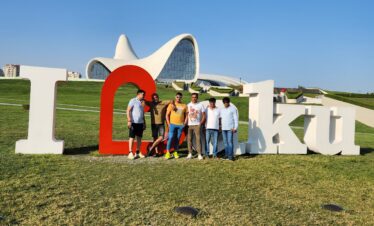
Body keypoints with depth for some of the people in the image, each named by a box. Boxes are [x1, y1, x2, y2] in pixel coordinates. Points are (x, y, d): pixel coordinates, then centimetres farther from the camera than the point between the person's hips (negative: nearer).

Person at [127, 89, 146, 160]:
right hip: (134, 122, -7)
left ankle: (138, 152, 17)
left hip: (140, 123, 7)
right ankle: (130, 152, 1)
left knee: (139, 137, 9)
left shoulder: (142, 102, 16)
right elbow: (128, 111, -10)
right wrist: (129, 120, -18)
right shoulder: (133, 101, -5)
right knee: (132, 137, -3)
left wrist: (144, 123, 18)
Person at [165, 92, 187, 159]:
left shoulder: (184, 106, 8)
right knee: (170, 138, -8)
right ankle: (168, 152, -2)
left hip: (181, 125, 2)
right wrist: (168, 124, -3)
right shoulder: (171, 104, 4)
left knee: (177, 139, 6)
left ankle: (175, 152, 15)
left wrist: (184, 123, 2)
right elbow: (167, 115, 4)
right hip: (172, 124, -2)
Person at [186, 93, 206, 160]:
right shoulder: (188, 105, 9)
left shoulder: (200, 105, 3)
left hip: (197, 125, -2)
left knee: (198, 139, -6)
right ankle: (190, 153, 10)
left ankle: (199, 154, -3)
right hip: (189, 125, 2)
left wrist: (200, 123, -6)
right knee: (189, 139, 2)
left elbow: (204, 115, 3)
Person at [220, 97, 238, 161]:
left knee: (230, 142, -9)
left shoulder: (233, 109, -2)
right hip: (223, 128, 6)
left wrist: (235, 127, -12)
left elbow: (235, 119, -5)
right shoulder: (222, 109, 15)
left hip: (230, 128, -5)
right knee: (225, 142, 7)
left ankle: (230, 156, -7)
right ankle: (226, 155, 13)